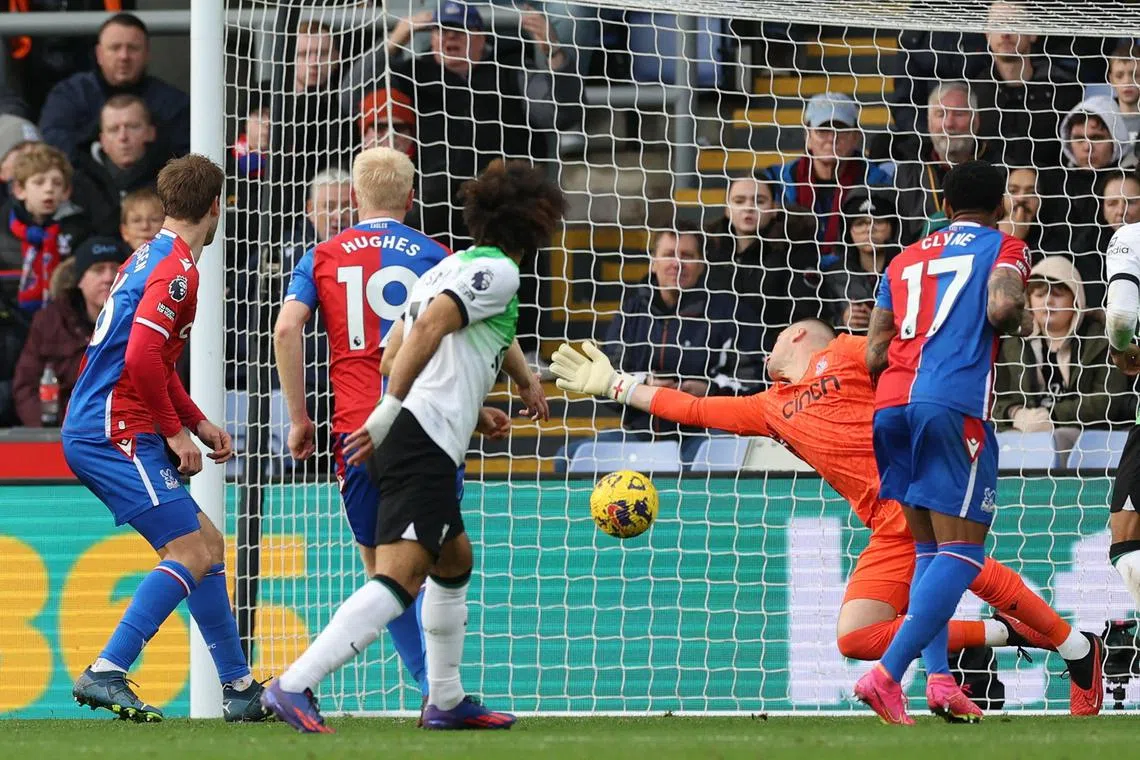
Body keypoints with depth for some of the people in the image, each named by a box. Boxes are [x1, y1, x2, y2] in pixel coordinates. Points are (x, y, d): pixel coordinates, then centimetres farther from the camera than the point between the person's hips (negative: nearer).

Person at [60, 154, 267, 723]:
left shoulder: (150, 259, 20)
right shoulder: (176, 270, -13)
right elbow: (140, 358, -23)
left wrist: (199, 423, 25)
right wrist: (175, 432, -14)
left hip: (91, 434, 10)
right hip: (116, 434, -10)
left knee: (207, 544, 13)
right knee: (190, 553, -14)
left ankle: (240, 688, 17)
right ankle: (106, 674, -23)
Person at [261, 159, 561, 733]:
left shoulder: (452, 268, 23)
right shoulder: (498, 271, -4)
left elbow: (394, 354, 24)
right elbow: (428, 327, -19)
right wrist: (390, 412, -21)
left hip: (406, 436, 10)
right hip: (426, 443, -10)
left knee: (455, 558, 26)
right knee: (398, 577, -18)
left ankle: (446, 701, 33)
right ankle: (294, 687, -30)